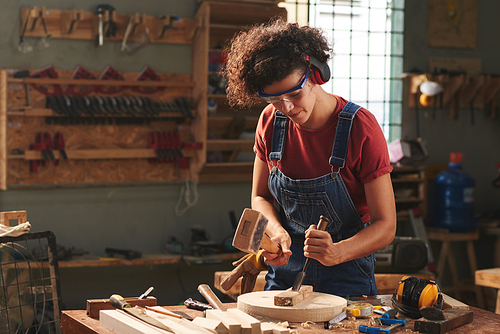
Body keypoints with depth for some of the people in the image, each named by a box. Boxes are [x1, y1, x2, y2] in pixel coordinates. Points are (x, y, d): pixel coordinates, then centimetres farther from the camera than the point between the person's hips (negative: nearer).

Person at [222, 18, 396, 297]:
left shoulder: (360, 128, -16)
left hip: (346, 276, -3)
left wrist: (336, 253, -32)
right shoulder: (271, 122, -3)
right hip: (285, 271, 4)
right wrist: (276, 231, -12)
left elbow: (385, 226, -14)